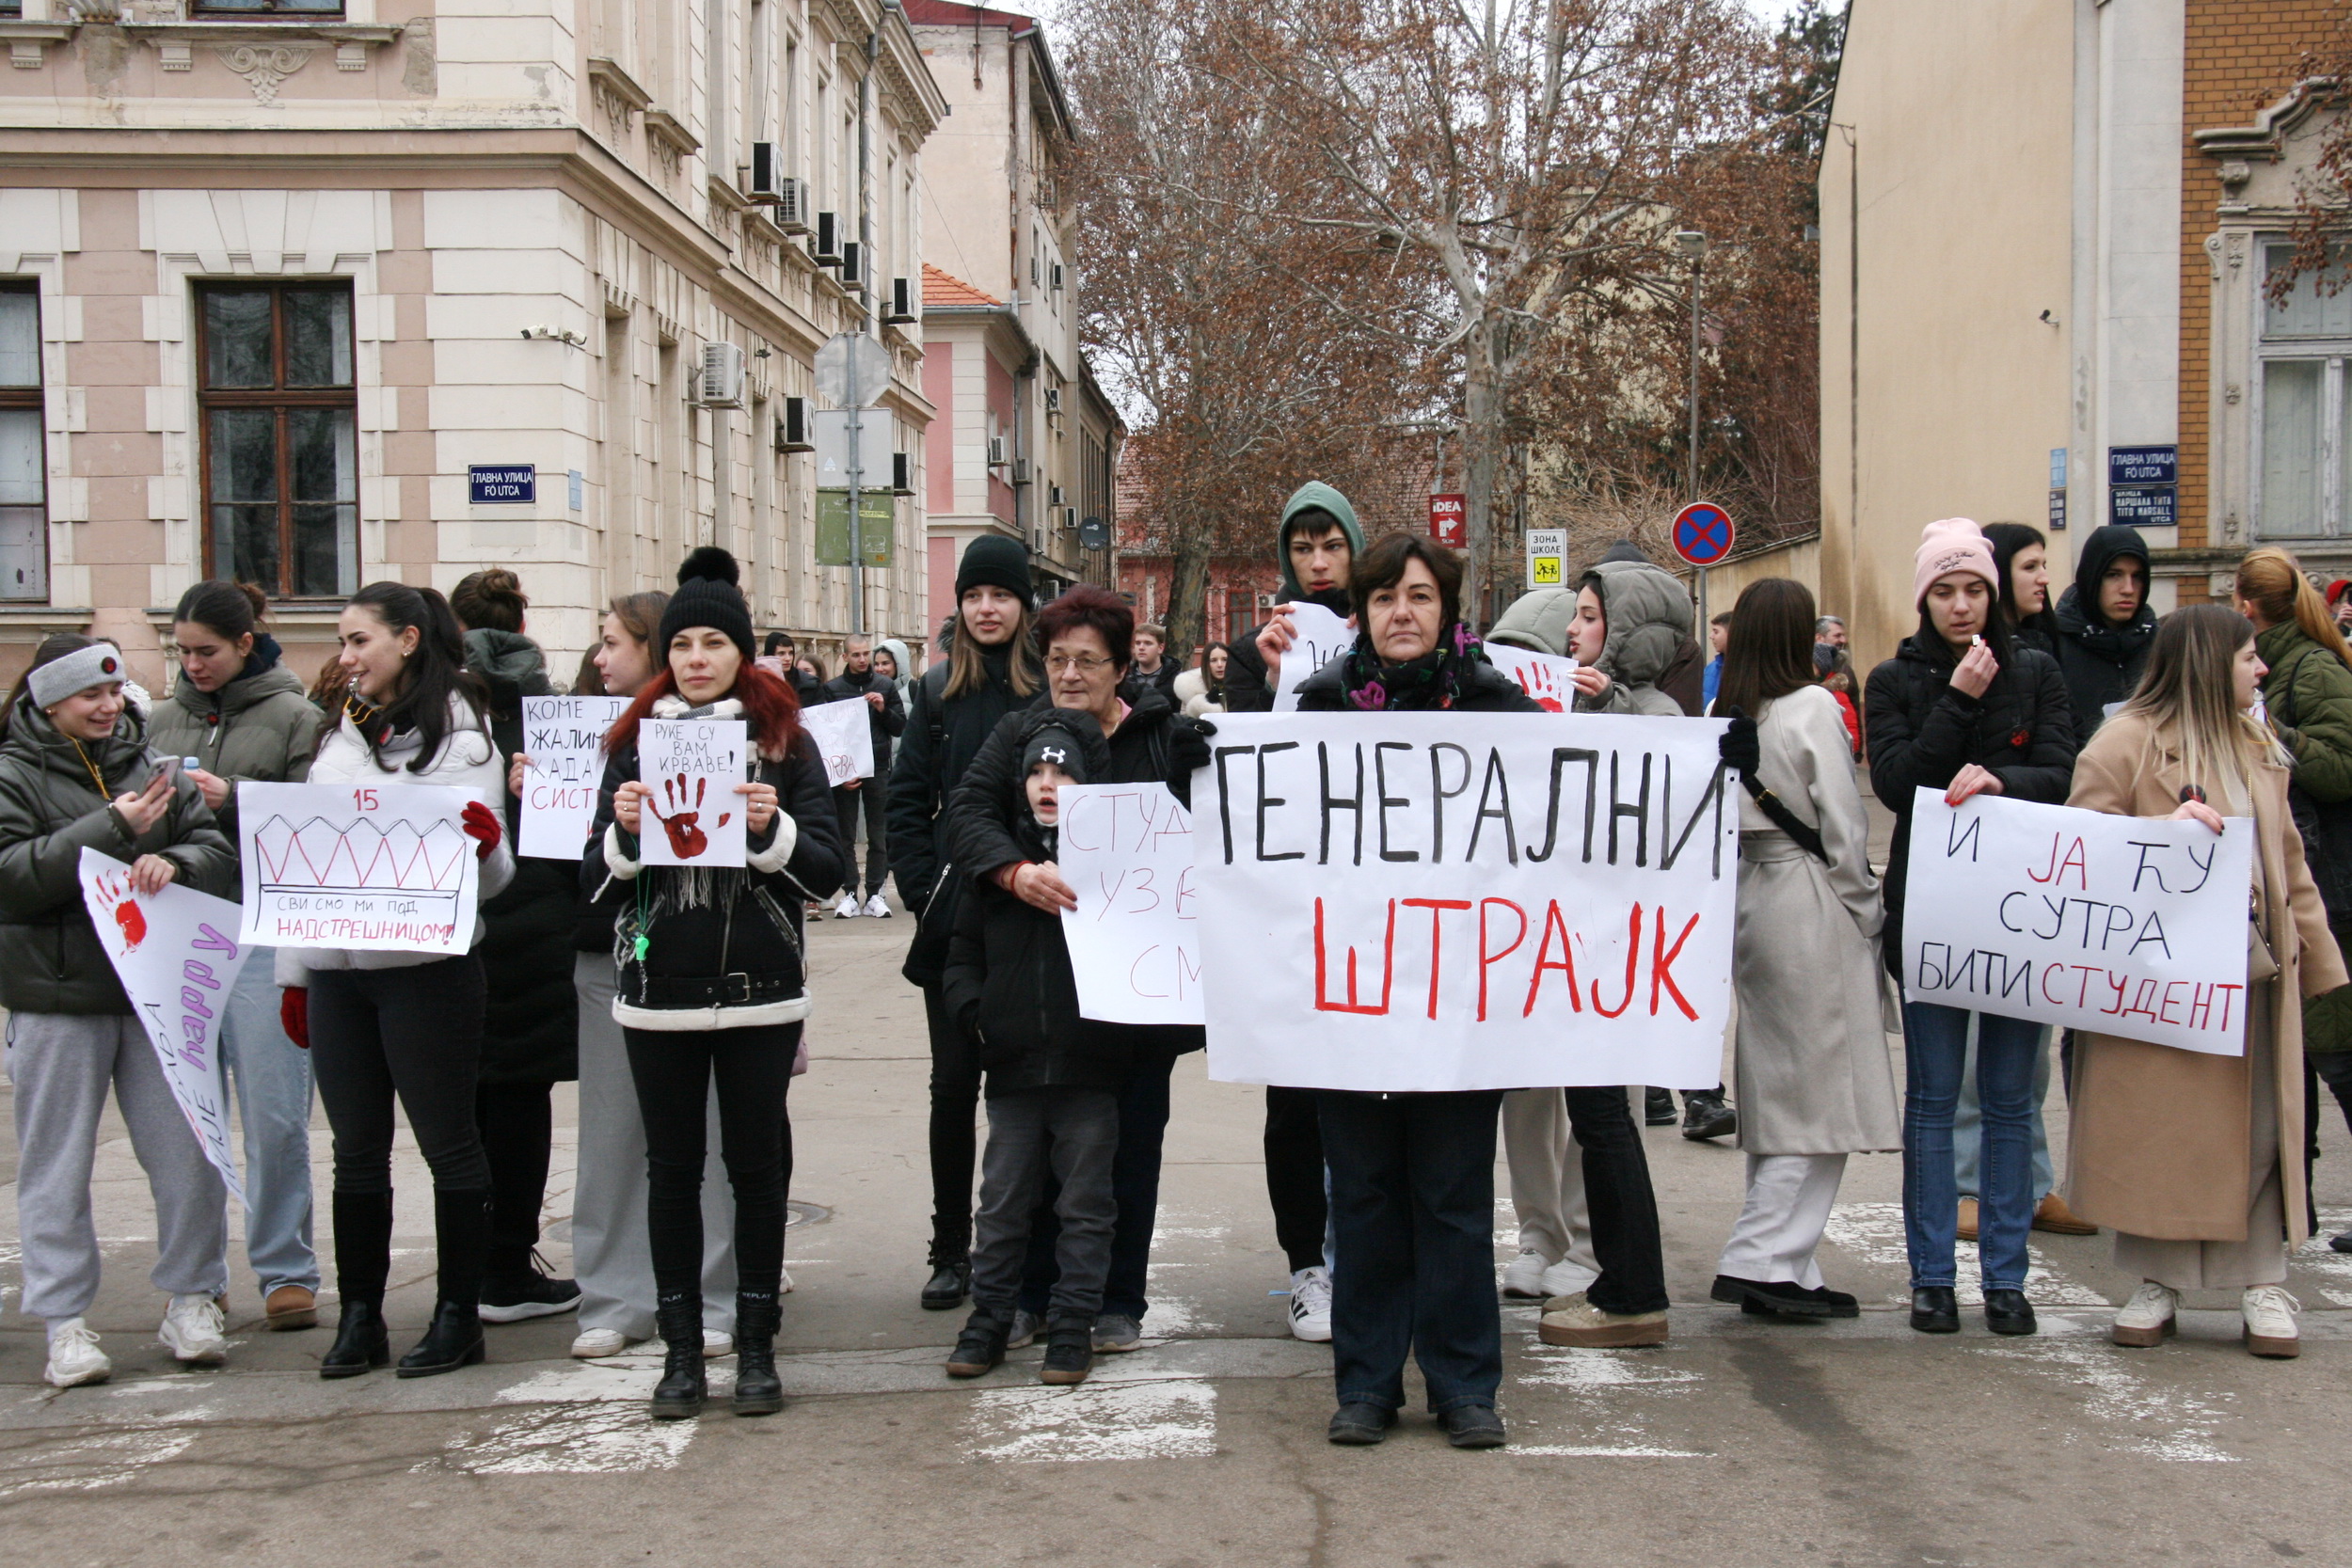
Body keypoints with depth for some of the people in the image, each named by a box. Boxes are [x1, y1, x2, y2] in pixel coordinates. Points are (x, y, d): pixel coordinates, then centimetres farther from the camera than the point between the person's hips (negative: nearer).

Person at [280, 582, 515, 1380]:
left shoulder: (457, 734, -5)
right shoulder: (339, 735, 14)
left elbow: (488, 873, -8)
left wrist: (484, 842, -31)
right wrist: (294, 969, 17)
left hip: (426, 963, -6)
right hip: (337, 966, 6)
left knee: (448, 1141, 3)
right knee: (356, 1149, 12)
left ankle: (459, 1313, 12)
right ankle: (359, 1316, 20)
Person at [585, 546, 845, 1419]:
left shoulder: (783, 740, 3)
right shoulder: (635, 740, 8)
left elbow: (827, 870, -1)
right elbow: (595, 880, 7)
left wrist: (772, 830, -18)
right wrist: (624, 832, -13)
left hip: (759, 988, -1)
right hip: (658, 988, 2)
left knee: (756, 1162, 6)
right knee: (671, 1165, 7)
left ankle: (756, 1346, 18)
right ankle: (680, 1348, 18)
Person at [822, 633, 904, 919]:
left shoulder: (886, 685, 6)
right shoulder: (832, 689, 3)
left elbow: (901, 727, 8)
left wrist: (883, 709, -11)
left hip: (878, 770, 1)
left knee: (879, 836, 3)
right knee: (845, 836, 2)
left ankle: (875, 893, 8)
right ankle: (850, 894, 7)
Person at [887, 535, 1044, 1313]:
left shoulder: (1052, 688, -1)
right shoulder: (939, 690, 8)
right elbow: (907, 799, 7)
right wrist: (923, 889, -4)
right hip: (954, 925, 2)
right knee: (953, 1086, 7)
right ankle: (950, 1250, 17)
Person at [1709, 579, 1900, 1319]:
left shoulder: (1727, 716, 8)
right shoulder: (1813, 708, -9)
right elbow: (1842, 822, -10)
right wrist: (1866, 911, 2)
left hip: (1747, 895, 7)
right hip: (1810, 905, -7)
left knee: (1777, 1091, 11)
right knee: (1823, 1094, -2)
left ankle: (1781, 1268, 15)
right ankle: (1761, 1259, -6)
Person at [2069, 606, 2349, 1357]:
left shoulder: (2257, 747, 16)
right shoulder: (2126, 741, -5)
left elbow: (2287, 860, 21)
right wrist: (2162, 832, -23)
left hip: (2253, 971, 6)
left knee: (2260, 1126, 6)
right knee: (2159, 1125, 1)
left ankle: (2262, 1281, 16)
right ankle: (2158, 1281, 14)